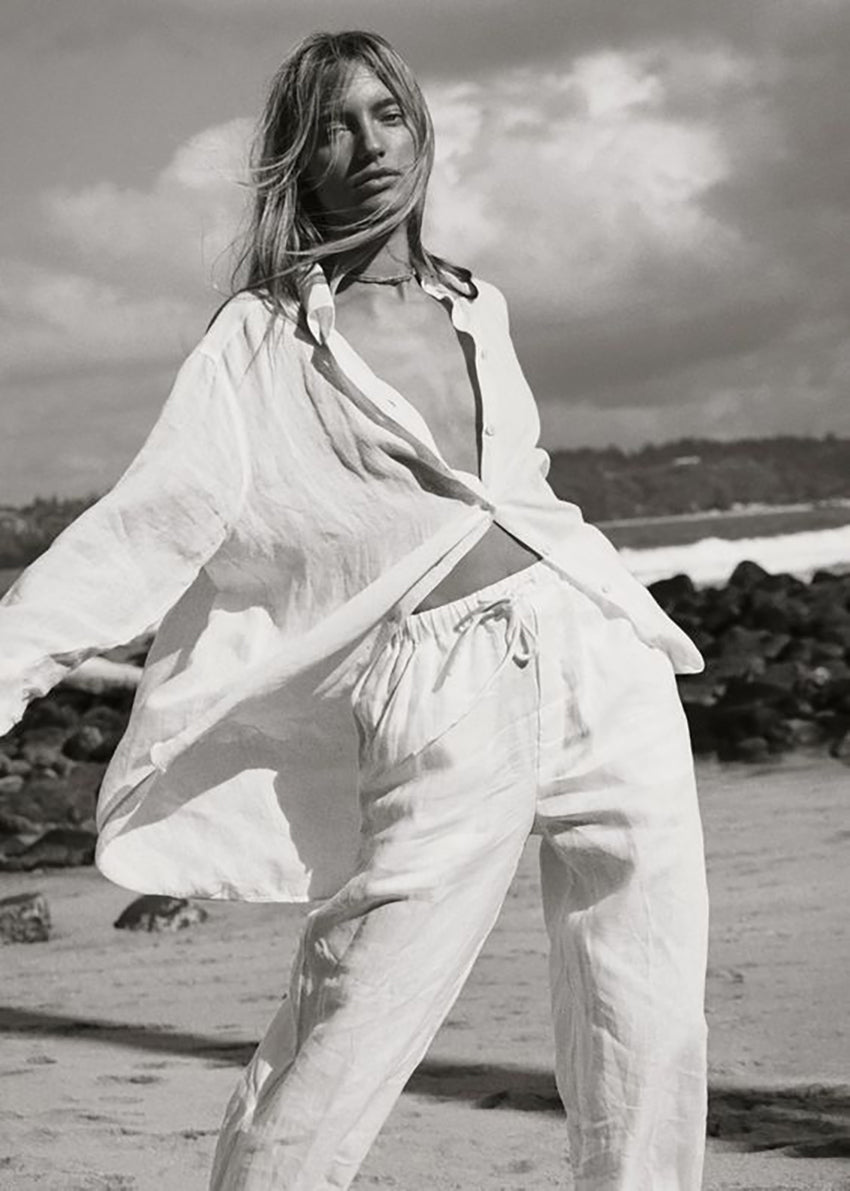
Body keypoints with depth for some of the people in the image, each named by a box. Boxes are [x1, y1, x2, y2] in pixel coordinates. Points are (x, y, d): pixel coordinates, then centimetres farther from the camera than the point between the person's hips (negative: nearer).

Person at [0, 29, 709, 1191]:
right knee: (333, 1069, -9)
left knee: (651, 1051, 4)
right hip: (445, 705, -5)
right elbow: (154, 516, -8)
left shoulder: (479, 311, 18)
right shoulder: (261, 338, 4)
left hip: (606, 660, 5)